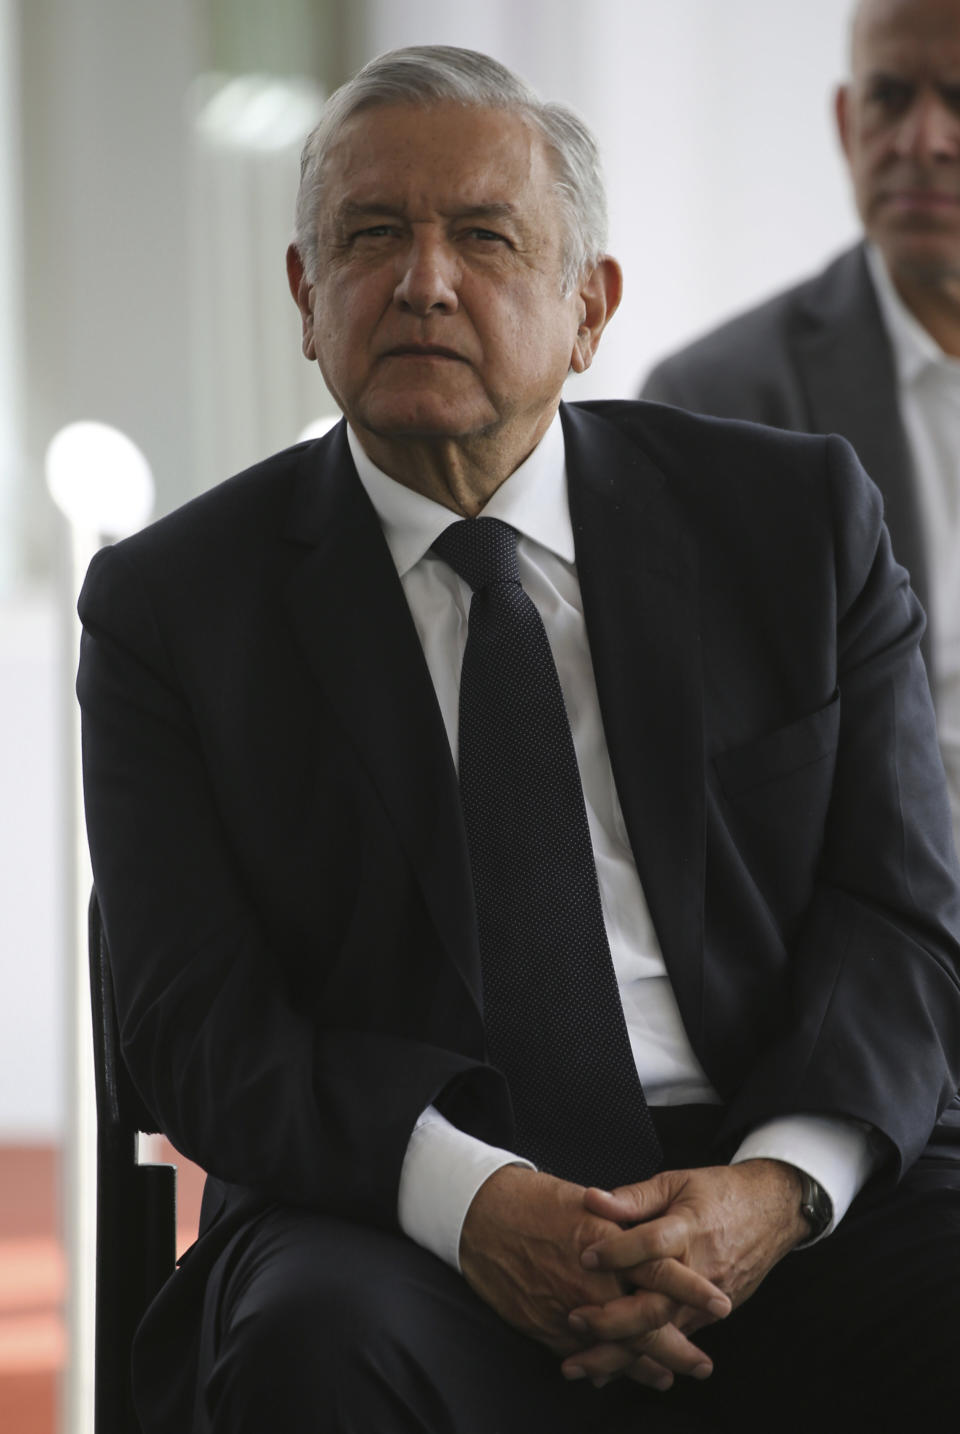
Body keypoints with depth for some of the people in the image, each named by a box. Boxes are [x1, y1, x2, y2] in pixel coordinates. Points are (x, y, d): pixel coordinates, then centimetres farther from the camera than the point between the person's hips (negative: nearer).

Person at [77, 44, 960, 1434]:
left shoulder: (800, 516, 11)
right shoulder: (173, 603, 7)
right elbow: (201, 1023, -1)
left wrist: (777, 1186, -14)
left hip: (796, 1199, 2)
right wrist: (466, 1197, -21)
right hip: (404, 1224, -2)